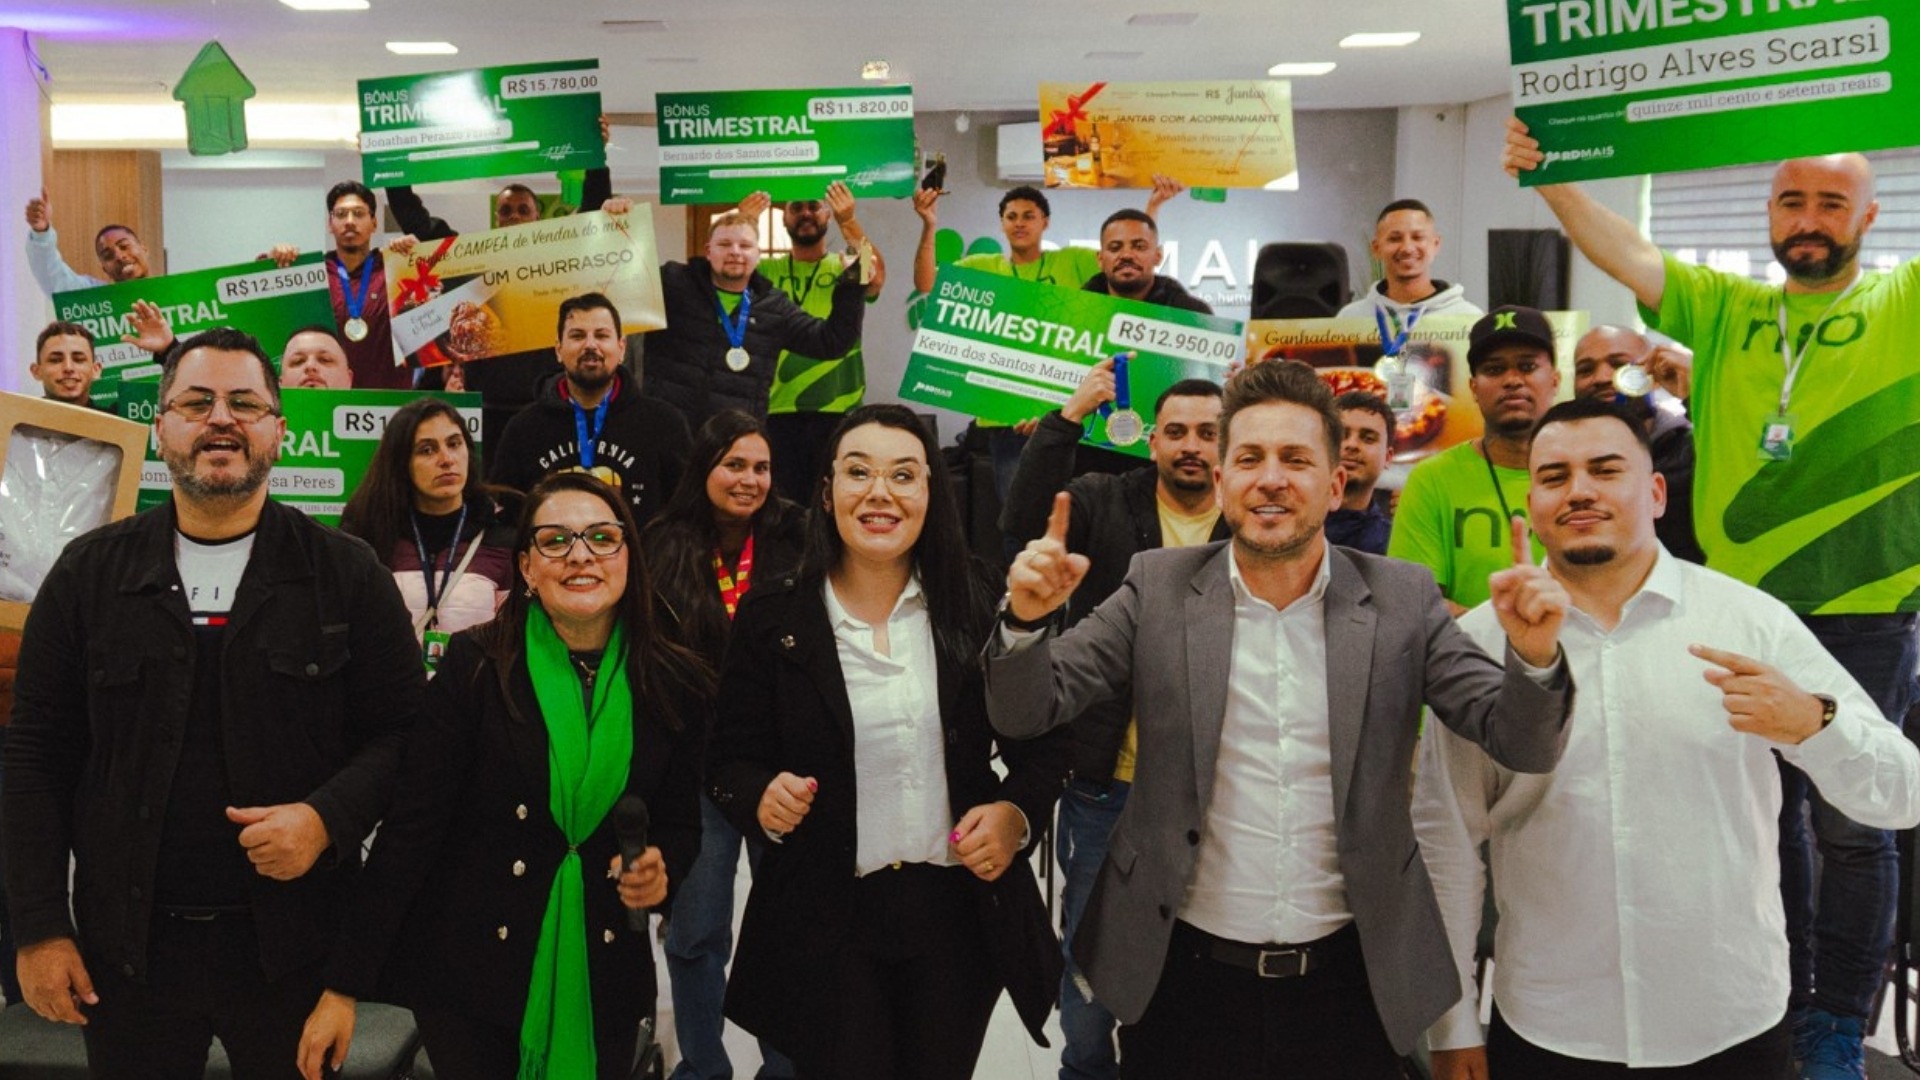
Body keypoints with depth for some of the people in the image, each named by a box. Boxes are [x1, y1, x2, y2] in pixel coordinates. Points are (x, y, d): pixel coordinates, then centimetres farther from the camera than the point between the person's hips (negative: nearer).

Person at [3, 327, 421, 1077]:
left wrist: (328, 817, -18)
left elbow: (402, 730, 0)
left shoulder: (346, 574, -1)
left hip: (293, 943, -1)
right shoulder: (89, 574, 4)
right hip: (127, 945, 2)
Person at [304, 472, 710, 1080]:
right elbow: (412, 825, -11)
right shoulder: (476, 665, -10)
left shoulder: (677, 686, -3)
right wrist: (345, 984, -13)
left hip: (602, 978, 3)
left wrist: (661, 870, -14)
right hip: (468, 972, -2)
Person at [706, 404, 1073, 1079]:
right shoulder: (772, 617, -4)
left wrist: (1017, 809, -14)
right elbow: (730, 759, 0)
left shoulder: (977, 608, -3)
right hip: (828, 923, -1)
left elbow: (1044, 738, 4)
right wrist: (762, 796, -20)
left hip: (962, 908, 2)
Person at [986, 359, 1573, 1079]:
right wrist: (1027, 616, -24)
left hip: (1351, 985, 1)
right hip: (1182, 977, 0)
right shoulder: (1159, 588, -2)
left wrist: (1534, 653, -25)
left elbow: (1520, 744, -4)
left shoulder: (1402, 599, -2)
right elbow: (1025, 712, -4)